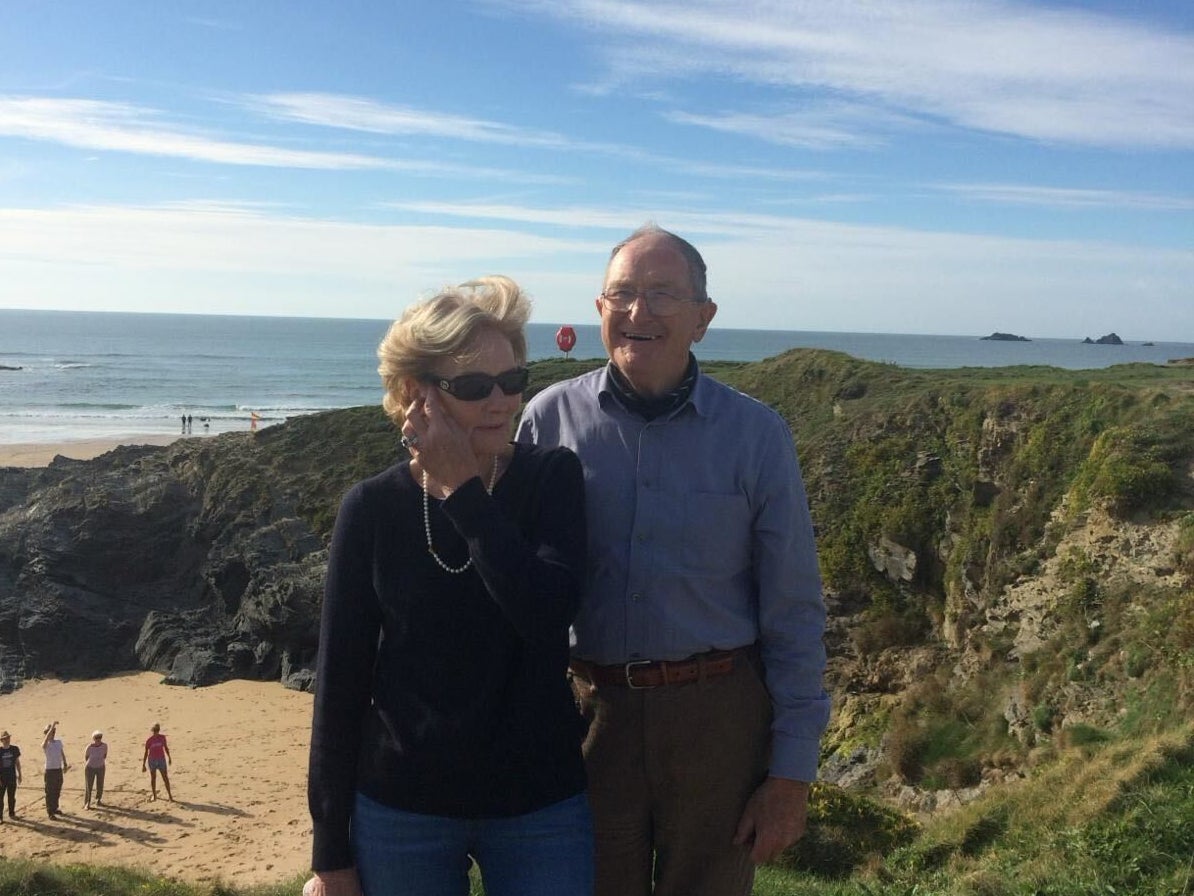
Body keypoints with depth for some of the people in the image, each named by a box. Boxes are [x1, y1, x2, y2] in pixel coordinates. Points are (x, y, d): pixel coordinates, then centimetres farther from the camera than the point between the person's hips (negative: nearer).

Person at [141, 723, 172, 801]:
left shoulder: (162, 737, -5)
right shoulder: (149, 740, -10)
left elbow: (166, 747, 9)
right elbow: (146, 752, -5)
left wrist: (169, 758, 14)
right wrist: (143, 765, -4)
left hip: (161, 760, 1)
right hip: (152, 761, -1)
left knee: (165, 778, -2)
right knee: (153, 778, 9)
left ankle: (169, 795, 3)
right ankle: (154, 795, 24)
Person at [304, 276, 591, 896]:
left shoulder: (551, 478, -4)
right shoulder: (372, 508, -5)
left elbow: (547, 615, -21)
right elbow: (339, 683, -2)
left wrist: (464, 490, -19)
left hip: (540, 805, 0)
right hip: (399, 812, 0)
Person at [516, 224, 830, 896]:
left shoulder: (756, 435, -4)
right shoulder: (551, 418, -1)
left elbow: (793, 615, -2)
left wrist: (792, 773, -3)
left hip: (718, 720, 0)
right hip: (586, 713, 1)